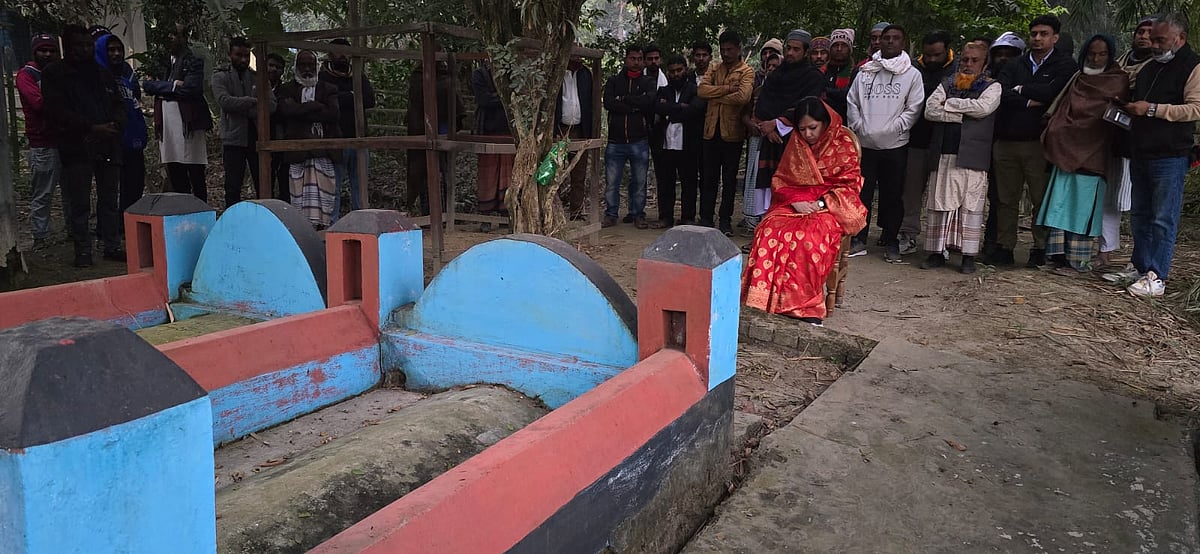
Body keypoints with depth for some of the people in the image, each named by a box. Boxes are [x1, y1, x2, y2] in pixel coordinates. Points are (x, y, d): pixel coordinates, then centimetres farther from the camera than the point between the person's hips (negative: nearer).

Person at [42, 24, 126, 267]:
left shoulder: (103, 74, 18)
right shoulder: (54, 74, 3)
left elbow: (119, 104, 18)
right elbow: (57, 110, -6)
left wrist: (113, 124, -4)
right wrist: (91, 128, -15)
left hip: (108, 146, 4)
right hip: (77, 147, -4)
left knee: (109, 201, 8)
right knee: (79, 204, -2)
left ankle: (112, 246, 14)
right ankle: (82, 251, 4)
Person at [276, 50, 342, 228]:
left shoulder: (328, 89, 17)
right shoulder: (286, 90, 15)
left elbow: (334, 114, -1)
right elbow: (288, 110, -6)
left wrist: (303, 112, -3)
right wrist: (318, 106, -1)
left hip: (324, 151, 1)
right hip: (297, 151, 0)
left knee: (323, 193, -5)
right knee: (300, 194, -5)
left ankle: (321, 229, -4)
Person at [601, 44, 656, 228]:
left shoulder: (647, 82, 9)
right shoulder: (614, 81, 11)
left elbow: (649, 101, -13)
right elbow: (608, 103, -7)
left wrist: (624, 99, -8)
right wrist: (635, 106, -8)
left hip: (639, 141, 0)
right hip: (616, 140, 0)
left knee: (639, 181, 5)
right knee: (611, 181, 1)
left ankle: (637, 214, 16)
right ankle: (611, 215, 12)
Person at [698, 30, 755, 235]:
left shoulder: (746, 72, 0)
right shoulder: (714, 70, 14)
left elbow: (743, 96, -18)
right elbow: (702, 90, -3)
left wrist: (717, 97, -9)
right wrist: (727, 89, -12)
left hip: (732, 132, -4)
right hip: (711, 131, 4)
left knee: (729, 179, 5)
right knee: (708, 177, 6)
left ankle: (725, 220, 12)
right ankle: (706, 218, 13)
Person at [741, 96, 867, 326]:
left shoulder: (844, 142, -1)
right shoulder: (796, 143, 10)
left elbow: (849, 185, -2)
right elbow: (780, 180, 10)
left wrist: (821, 203, -16)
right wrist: (795, 201, -10)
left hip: (829, 206, -3)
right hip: (795, 203, 4)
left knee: (810, 237, -36)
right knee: (770, 230, -28)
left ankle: (805, 304, -29)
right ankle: (764, 296, -28)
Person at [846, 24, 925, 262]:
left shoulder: (912, 74, 2)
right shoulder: (866, 71, 9)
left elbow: (914, 107, -2)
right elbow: (852, 101, 12)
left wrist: (894, 128, -11)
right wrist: (858, 126, 0)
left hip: (895, 145, -2)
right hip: (865, 143, 2)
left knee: (893, 195, 4)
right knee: (861, 192, 4)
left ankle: (891, 242, 14)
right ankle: (859, 239, 14)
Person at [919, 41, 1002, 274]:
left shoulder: (992, 87, 9)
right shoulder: (946, 83, 16)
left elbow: (983, 107, -12)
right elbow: (930, 110, 0)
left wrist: (949, 104, -5)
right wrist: (962, 114, -8)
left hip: (972, 156, -2)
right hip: (943, 154, 3)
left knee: (971, 205, -2)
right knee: (938, 203, 3)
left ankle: (969, 255, 4)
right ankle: (936, 252, 10)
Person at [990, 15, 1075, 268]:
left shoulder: (1064, 65, 5)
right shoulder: (1014, 65, 15)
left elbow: (1052, 91, -14)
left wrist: (1021, 89, -2)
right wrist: (1029, 102, -11)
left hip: (1039, 142, -3)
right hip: (1006, 140, 3)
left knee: (1042, 199, 1)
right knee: (1005, 199, 6)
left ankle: (1040, 250, 9)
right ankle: (1004, 248, 12)